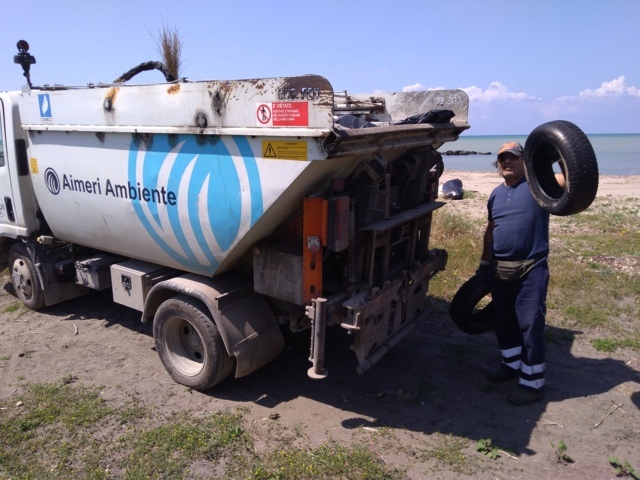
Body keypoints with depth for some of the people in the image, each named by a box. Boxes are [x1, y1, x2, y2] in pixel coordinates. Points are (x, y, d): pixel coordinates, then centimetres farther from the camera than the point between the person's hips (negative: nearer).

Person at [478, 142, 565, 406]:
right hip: (499, 269, 7)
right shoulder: (496, 194, 12)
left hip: (531, 270, -6)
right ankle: (512, 364, 38)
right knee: (504, 321, 18)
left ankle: (532, 383, 12)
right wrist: (484, 263, 21)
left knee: (530, 325, 0)